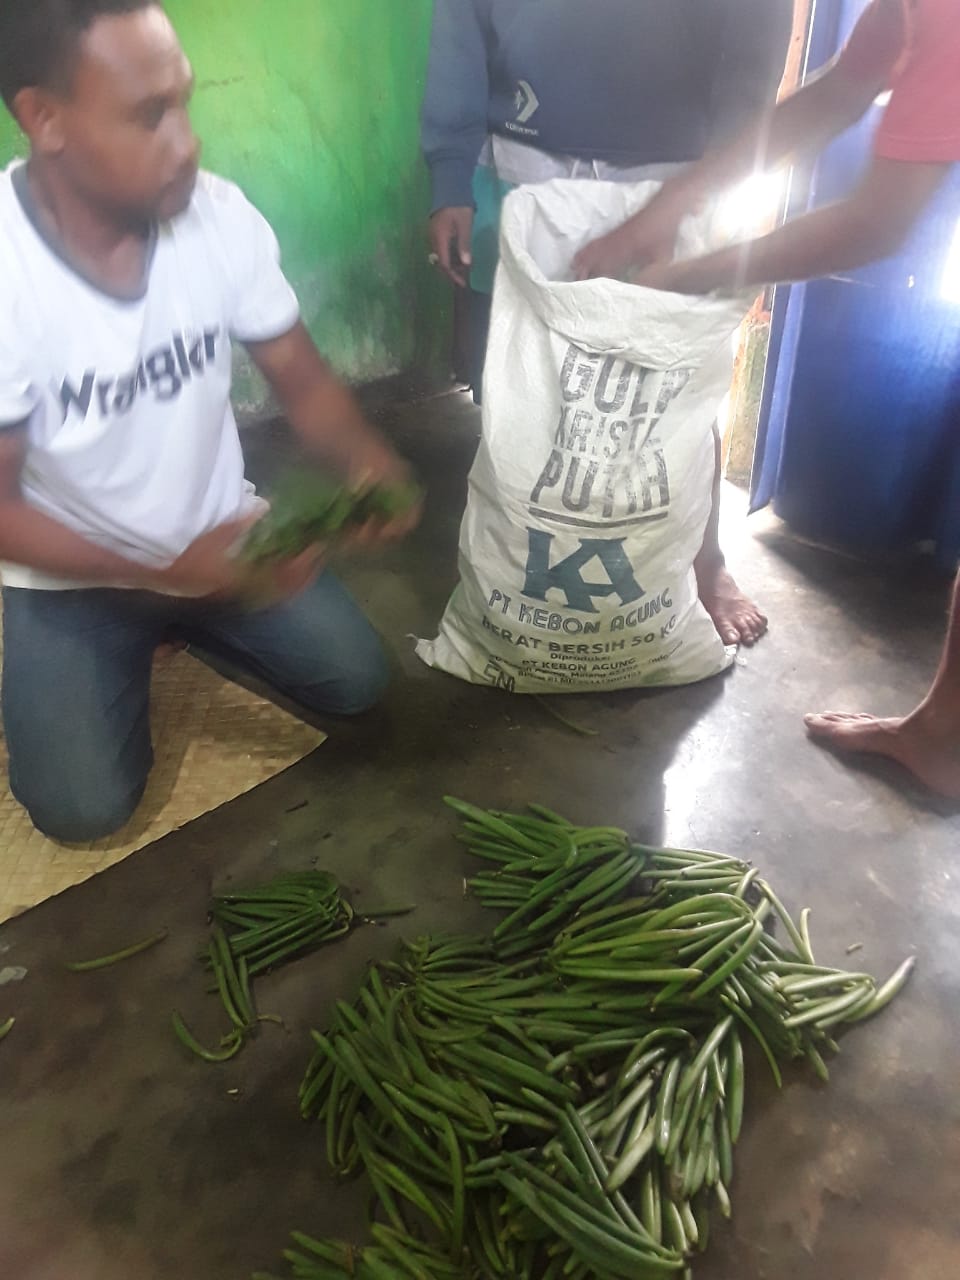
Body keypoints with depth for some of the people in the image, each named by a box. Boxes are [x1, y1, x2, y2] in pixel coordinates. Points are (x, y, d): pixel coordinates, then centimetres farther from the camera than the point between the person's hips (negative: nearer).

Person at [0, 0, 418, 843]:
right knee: (85, 809, -12)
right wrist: (168, 572, -32)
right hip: (72, 574, -3)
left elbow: (299, 376, -7)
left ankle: (180, 627, 23)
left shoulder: (221, 215, -16)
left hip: (219, 534, 4)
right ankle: (138, 646, 19)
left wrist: (366, 461, -29)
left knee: (355, 680, 0)